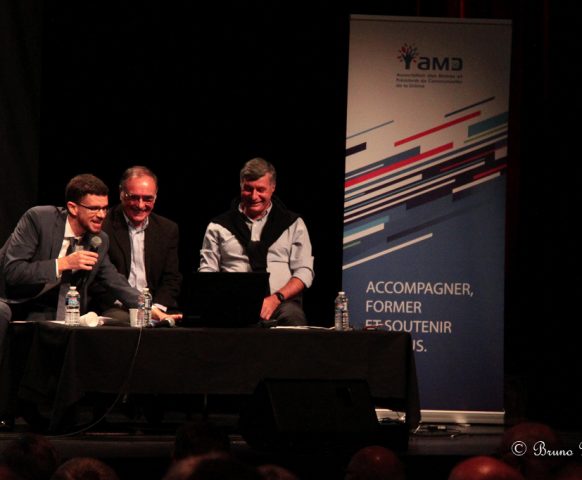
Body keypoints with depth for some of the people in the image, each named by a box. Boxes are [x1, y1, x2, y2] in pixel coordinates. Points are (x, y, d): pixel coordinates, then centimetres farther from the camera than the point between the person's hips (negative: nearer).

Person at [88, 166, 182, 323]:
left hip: (156, 307, 4)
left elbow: (171, 279, 12)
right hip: (115, 309, -4)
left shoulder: (168, 229, 13)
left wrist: (158, 307, -8)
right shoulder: (102, 226, 0)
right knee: (122, 319, -37)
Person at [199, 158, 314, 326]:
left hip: (280, 304, 1)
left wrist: (276, 299, -9)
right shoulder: (218, 227, 18)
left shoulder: (293, 224, 15)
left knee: (292, 316, -36)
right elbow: (207, 272, 14)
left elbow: (304, 272, 9)